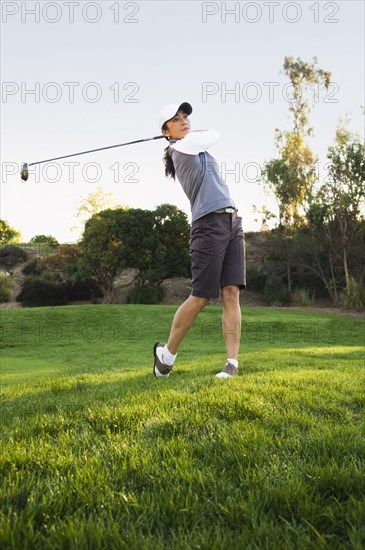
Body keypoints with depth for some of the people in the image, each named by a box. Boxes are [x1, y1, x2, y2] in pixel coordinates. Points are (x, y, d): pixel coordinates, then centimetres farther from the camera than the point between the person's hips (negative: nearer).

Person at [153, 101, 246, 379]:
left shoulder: (194, 145, 23)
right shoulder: (183, 146, -1)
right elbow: (215, 133, 9)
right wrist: (183, 135, 26)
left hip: (233, 222, 8)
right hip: (210, 224, -8)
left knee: (231, 293, -4)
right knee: (200, 297, -6)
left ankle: (233, 362, -5)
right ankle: (167, 353, 13)